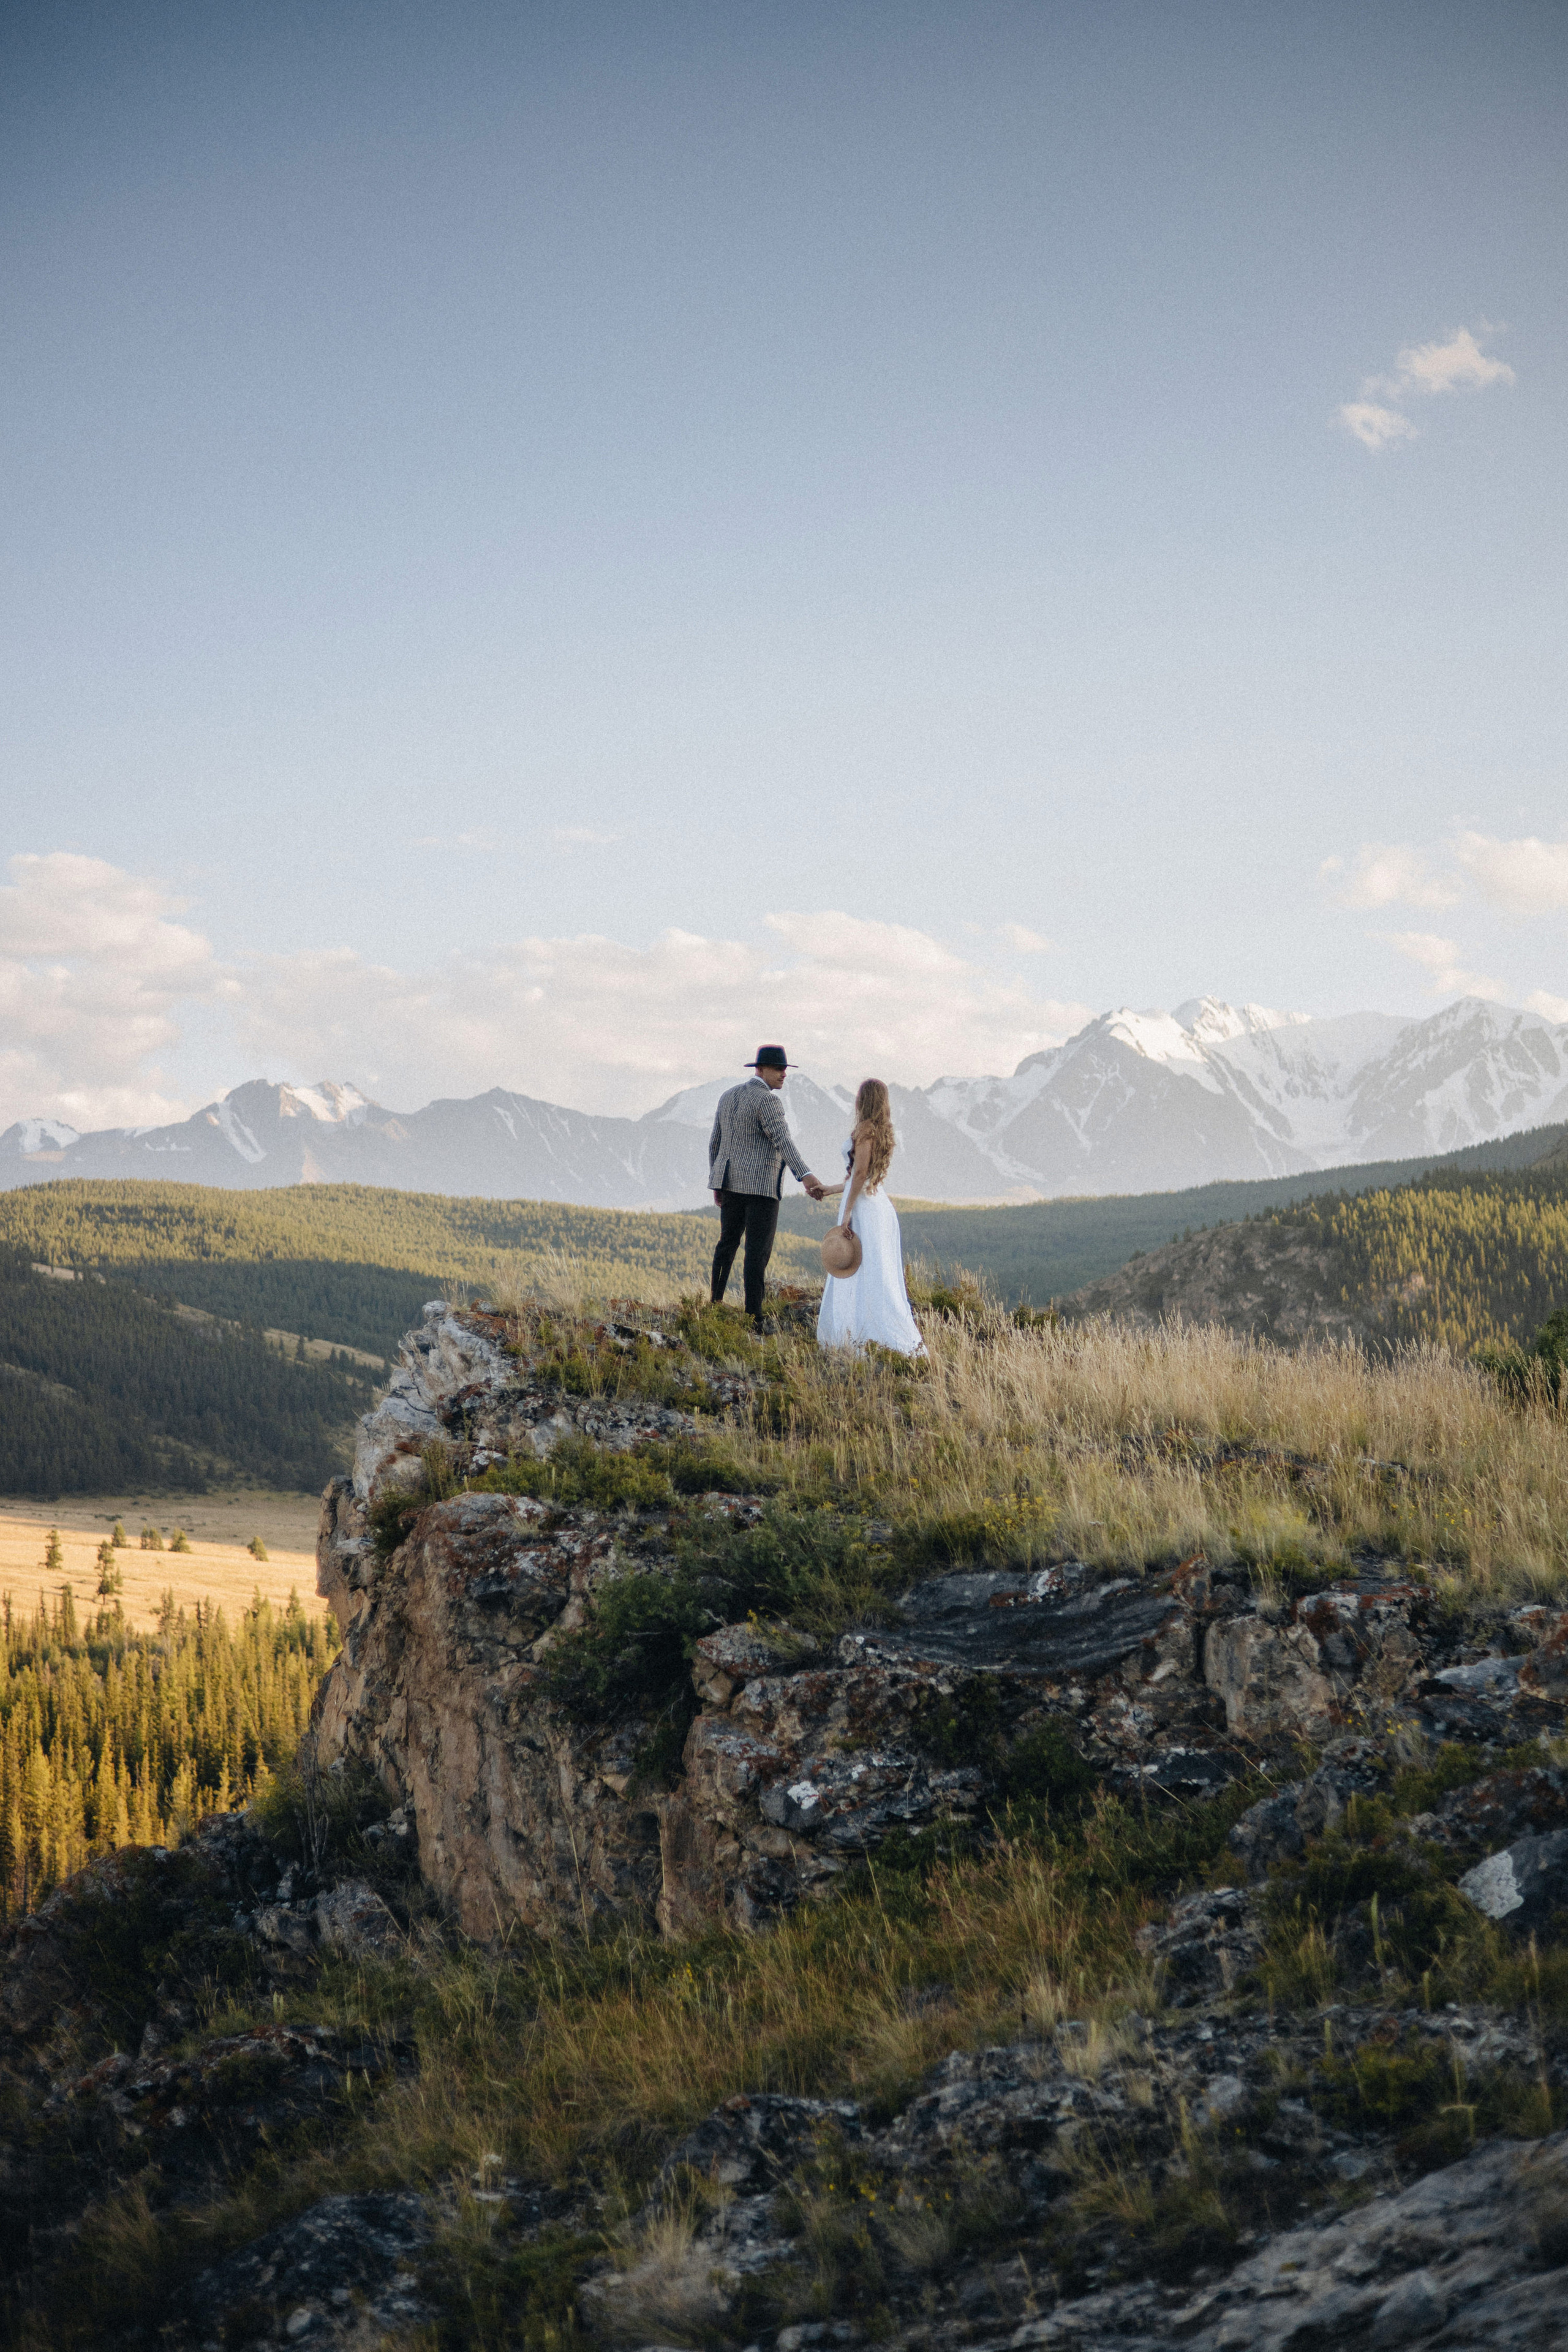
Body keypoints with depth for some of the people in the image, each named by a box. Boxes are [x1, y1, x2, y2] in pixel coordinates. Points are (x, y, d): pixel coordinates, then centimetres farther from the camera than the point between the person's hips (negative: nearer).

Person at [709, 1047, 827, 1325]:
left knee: (728, 1242, 19)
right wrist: (806, 1176, -39)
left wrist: (717, 1183, 22)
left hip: (731, 1182, 8)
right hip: (761, 1185, -8)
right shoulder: (767, 1100, -15)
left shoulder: (729, 1097, 11)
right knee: (758, 1251, -6)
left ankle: (715, 1303, 25)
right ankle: (753, 1316, -8)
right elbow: (783, 1141, -29)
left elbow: (715, 1142, 15)